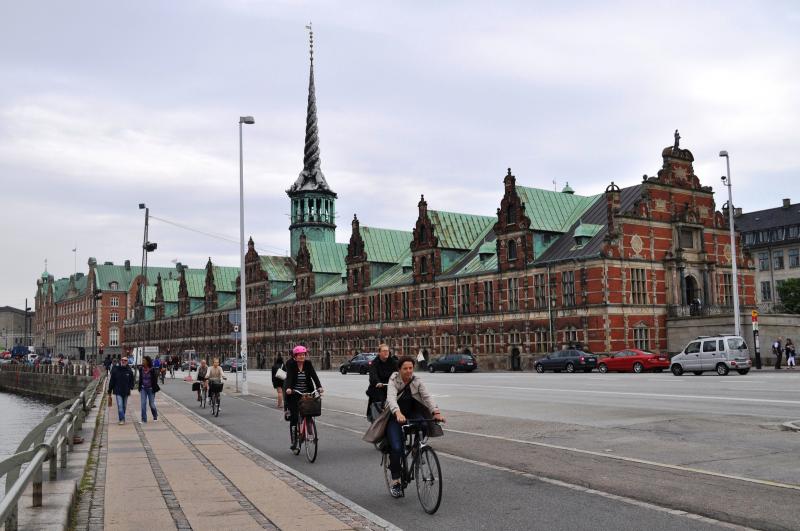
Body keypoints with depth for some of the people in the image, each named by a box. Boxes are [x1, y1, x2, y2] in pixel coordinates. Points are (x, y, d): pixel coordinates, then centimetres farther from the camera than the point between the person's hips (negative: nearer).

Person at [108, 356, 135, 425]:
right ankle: (122, 419, -15)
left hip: (126, 392, 2)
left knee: (124, 406, 13)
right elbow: (111, 381, 1)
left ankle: (122, 419, 27)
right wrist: (110, 391, 2)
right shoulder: (115, 370, -5)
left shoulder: (129, 371, -1)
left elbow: (131, 381, 10)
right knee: (120, 406, -13)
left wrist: (130, 387, -8)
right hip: (118, 391, -2)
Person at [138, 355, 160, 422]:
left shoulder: (153, 370, -12)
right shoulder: (141, 369, 0)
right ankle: (144, 419, 5)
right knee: (143, 404, -2)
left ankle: (155, 417, 27)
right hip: (143, 389, 3)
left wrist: (155, 389, -12)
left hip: (151, 389, -3)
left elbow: (155, 380, -8)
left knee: (152, 404, 3)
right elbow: (140, 379, 9)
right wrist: (140, 388, 8)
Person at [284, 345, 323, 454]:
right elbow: (289, 377, -22)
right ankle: (294, 444, -1)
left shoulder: (308, 364, -1)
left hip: (306, 393, 3)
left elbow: (314, 376, -11)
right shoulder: (290, 364, -8)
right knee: (294, 417, -5)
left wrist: (319, 386, -28)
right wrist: (288, 388, -40)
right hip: (293, 394, -3)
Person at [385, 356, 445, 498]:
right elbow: (391, 398, -31)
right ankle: (395, 482, 0)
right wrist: (398, 413, -51)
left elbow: (427, 396, -18)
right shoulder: (393, 381, -14)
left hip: (412, 414, 3)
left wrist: (436, 412, -37)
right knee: (396, 448, -17)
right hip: (395, 417, -2)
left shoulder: (417, 382, -5)